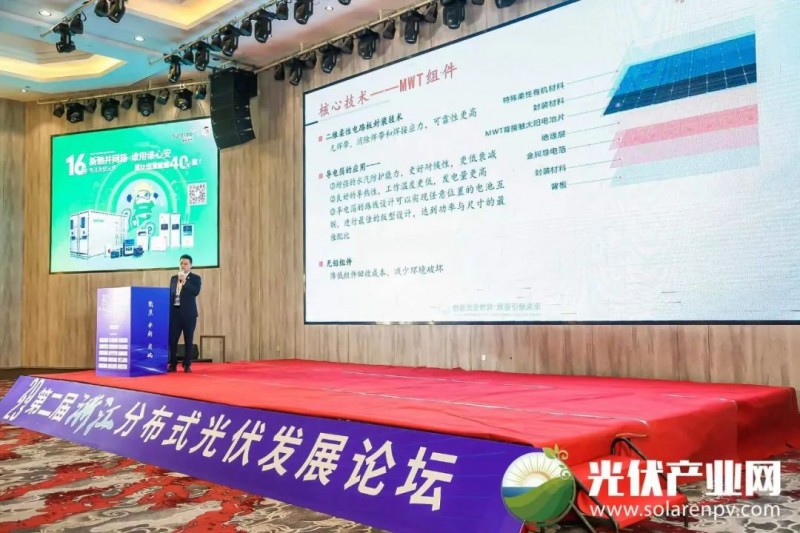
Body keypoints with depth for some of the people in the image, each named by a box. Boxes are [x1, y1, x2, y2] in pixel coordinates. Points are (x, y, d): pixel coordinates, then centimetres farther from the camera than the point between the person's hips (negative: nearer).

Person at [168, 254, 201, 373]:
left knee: (188, 340, 1)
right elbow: (170, 294, 14)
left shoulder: (195, 278, 2)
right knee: (172, 339, 1)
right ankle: (173, 364, 10)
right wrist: (168, 310, 7)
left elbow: (196, 292, -15)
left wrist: (184, 281, -19)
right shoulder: (174, 278, 14)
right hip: (175, 312, 3)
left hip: (189, 313, -3)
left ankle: (187, 365, 8)